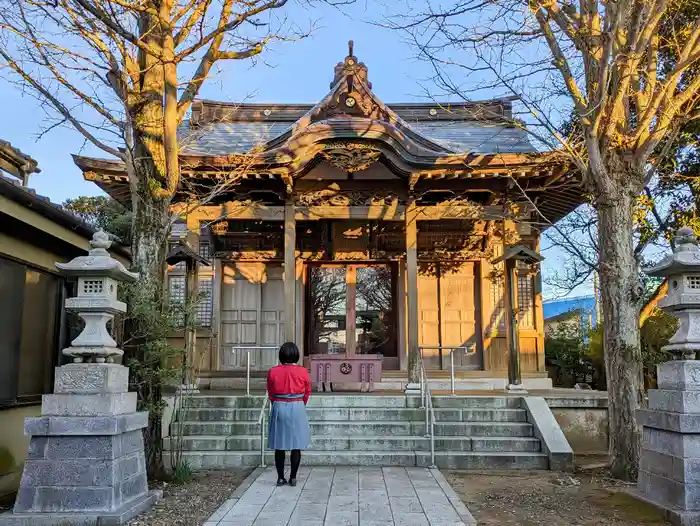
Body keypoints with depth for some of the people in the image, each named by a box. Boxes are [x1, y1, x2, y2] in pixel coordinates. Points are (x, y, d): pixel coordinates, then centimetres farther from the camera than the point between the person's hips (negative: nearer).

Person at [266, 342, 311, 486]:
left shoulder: (273, 372, -5)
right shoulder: (303, 372, -7)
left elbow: (270, 394, 6)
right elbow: (307, 393, 5)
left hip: (279, 408, 1)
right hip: (297, 408, -1)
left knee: (279, 445, 9)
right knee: (296, 445, 7)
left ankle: (280, 478, 13)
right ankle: (293, 478, 10)